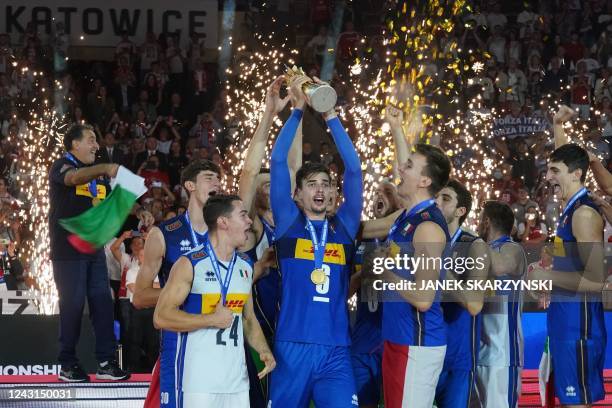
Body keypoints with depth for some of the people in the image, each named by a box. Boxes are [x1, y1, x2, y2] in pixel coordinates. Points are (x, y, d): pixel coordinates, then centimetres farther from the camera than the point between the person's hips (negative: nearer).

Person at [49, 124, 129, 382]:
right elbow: (74, 178, -30)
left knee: (103, 303, 1)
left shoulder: (98, 175, 19)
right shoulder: (61, 166, -5)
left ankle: (106, 362, 4)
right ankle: (67, 365, 3)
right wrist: (105, 169, -45)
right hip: (68, 250, -7)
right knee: (73, 304, -6)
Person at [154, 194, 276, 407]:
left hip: (237, 380, 6)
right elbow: (162, 317, -13)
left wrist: (264, 350, 3)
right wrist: (213, 320, -13)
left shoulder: (245, 266, 13)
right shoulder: (190, 264, -8)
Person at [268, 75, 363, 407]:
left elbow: (353, 169, 3)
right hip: (292, 347, -1)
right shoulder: (288, 223, 7)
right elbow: (278, 162, 0)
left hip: (336, 351, 1)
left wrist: (329, 115, -1)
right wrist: (298, 110, -1)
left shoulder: (343, 227, 10)